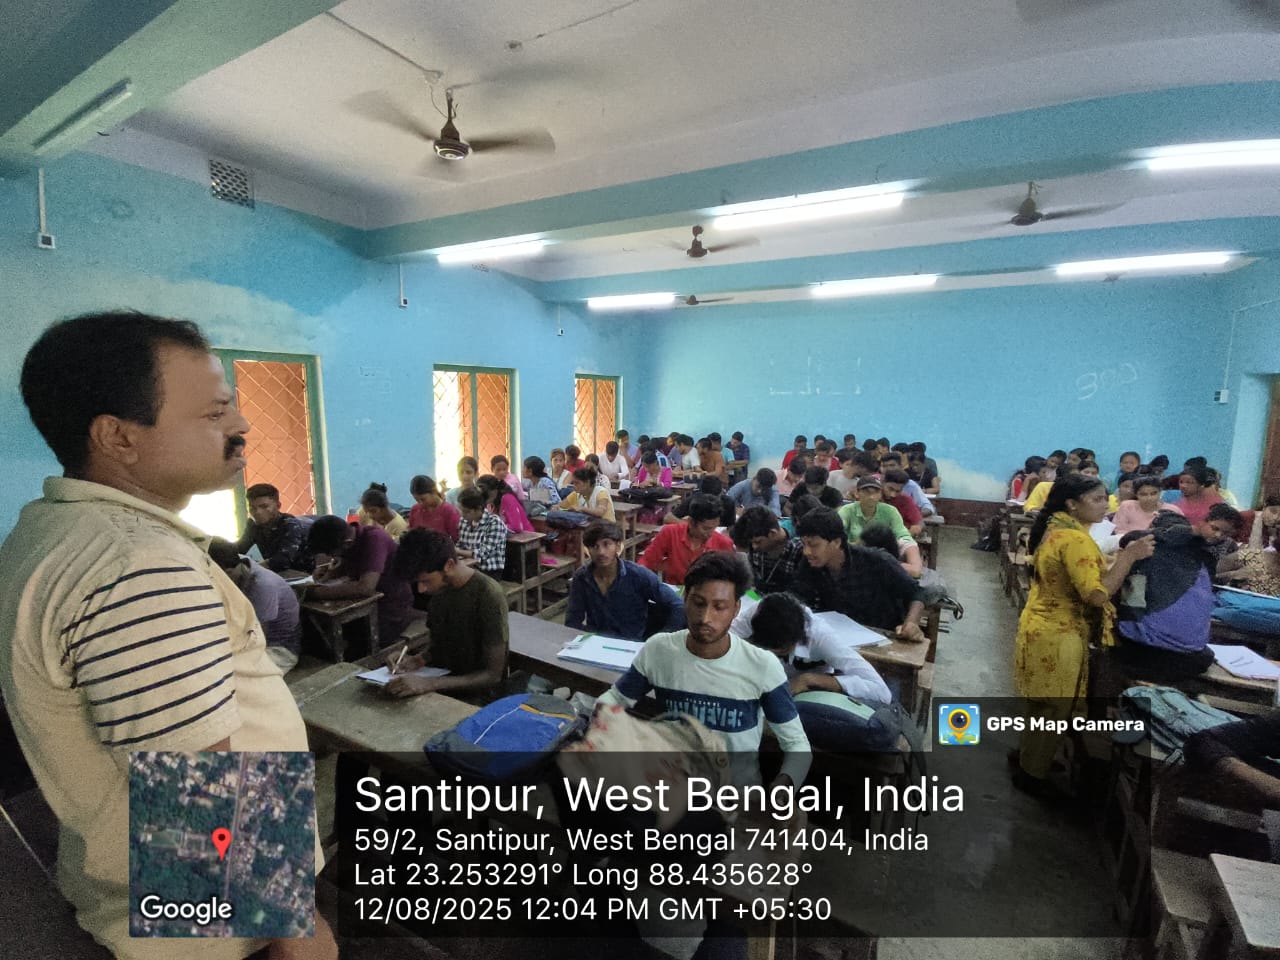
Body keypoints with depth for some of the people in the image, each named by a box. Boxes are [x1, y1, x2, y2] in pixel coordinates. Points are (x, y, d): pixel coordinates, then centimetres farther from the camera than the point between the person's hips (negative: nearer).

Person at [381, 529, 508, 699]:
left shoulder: (488, 596, -23)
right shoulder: (439, 589, 0)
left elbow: (493, 675, -21)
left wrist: (428, 683, -30)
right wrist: (419, 660, -9)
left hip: (474, 697, -6)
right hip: (442, 685, 7)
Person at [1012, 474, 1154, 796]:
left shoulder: (1056, 528, 7)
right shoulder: (1075, 539, -24)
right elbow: (1097, 594, -29)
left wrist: (1118, 556, 9)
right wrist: (1129, 556, -24)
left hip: (1042, 628, 10)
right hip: (1058, 636, -9)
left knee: (1045, 704, 24)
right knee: (1055, 709, 7)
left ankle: (1026, 754, 41)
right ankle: (1033, 774, 22)